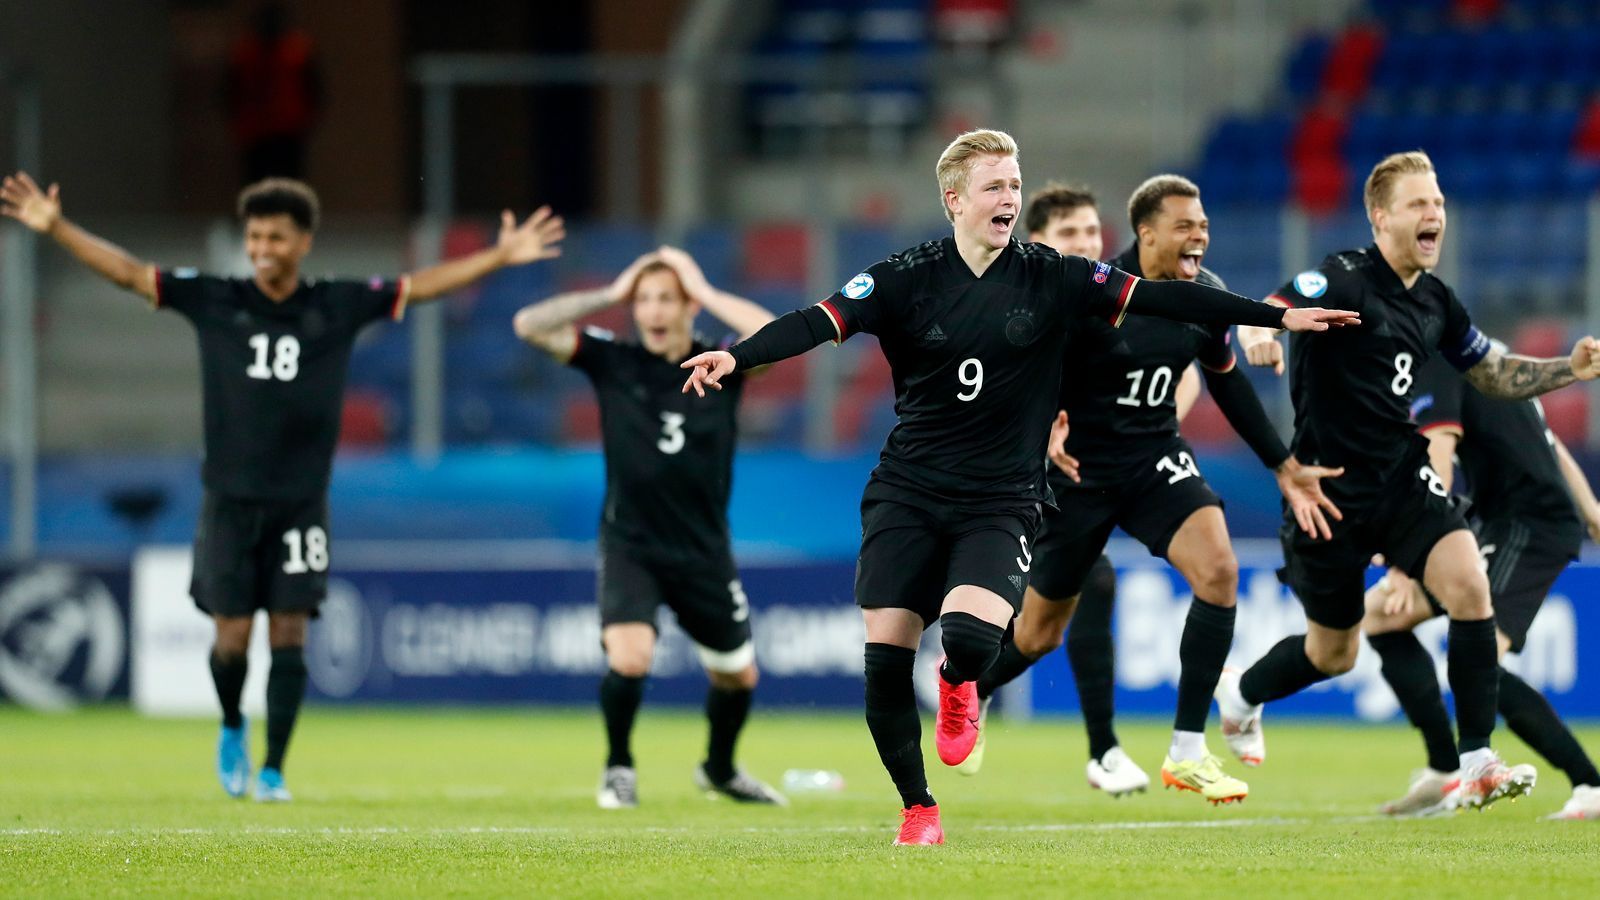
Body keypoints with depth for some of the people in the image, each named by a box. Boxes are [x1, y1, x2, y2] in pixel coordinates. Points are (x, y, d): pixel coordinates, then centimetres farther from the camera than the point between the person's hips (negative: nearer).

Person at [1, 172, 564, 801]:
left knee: (289, 636, -4)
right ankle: (232, 729, 29)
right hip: (231, 500, 0)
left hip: (301, 504, 0)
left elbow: (421, 286, 4)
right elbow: (126, 271, 2)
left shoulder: (339, 306, 2)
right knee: (232, 638, -1)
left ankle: (273, 770, 5)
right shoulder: (213, 301, 1)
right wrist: (56, 227, -5)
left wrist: (500, 257, -3)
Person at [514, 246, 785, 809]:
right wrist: (610, 295, -12)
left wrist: (705, 292, -17)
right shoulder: (613, 362, -5)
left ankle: (720, 770, 46)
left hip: (704, 551, 2)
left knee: (737, 677, 16)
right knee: (628, 660, -24)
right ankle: (619, 768, 4)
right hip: (629, 546, -2)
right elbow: (530, 325, -13)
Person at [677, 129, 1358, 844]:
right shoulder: (907, 278, -3)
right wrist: (736, 357, -30)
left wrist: (1279, 317, -5)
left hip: (1002, 502, -1)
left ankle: (958, 687, 14)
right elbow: (820, 323, -13)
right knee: (885, 656, -6)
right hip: (907, 493, 1)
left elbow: (1159, 298, -2)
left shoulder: (1050, 277, -1)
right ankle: (918, 812, 14)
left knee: (969, 632, -25)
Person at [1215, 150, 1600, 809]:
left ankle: (1477, 765, -16)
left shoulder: (1435, 299, 6)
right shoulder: (1345, 280, -15)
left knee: (1467, 583, -21)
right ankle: (1240, 694, 44)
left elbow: (1492, 373, 18)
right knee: (1333, 653, 9)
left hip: (1403, 476, 5)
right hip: (1331, 486, -5)